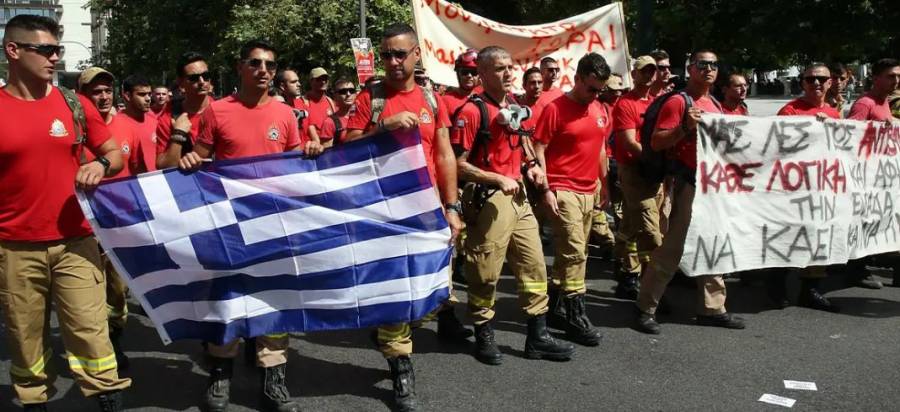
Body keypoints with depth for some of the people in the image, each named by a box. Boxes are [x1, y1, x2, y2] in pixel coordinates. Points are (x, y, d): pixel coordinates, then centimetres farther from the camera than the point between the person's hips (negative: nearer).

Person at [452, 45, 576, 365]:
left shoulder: (515, 105, 11)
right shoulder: (472, 111, -13)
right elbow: (458, 164, -16)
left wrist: (532, 165, 9)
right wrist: (498, 179, -20)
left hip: (518, 195, 8)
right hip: (488, 198, -8)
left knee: (534, 265, 10)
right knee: (486, 273, 2)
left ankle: (537, 336, 21)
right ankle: (484, 336, 20)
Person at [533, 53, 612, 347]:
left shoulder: (602, 111, 11)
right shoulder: (555, 109, -9)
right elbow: (538, 151, -10)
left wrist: (603, 183, 20)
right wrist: (546, 190, -16)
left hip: (590, 192, 7)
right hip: (562, 191, -7)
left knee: (575, 252, 13)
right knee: (575, 251, -9)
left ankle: (553, 300, 29)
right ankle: (576, 318, -2)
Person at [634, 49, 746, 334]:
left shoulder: (715, 105, 16)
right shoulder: (678, 102, -8)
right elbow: (656, 143, -15)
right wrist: (685, 127, -26)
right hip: (690, 183, -8)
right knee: (672, 248, -7)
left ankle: (712, 308, 20)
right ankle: (646, 309, 1)